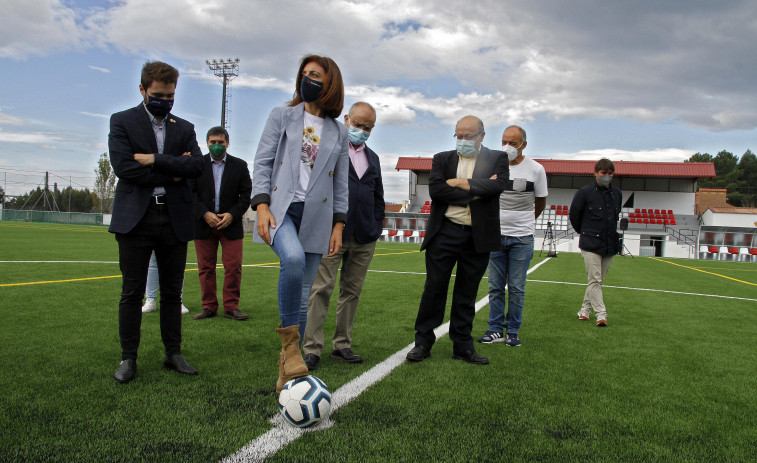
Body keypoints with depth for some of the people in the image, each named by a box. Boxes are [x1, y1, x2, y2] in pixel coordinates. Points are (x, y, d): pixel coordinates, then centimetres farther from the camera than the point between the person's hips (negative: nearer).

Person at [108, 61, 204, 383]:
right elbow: (123, 166, -9)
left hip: (175, 220, 3)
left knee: (172, 292, 8)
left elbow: (196, 166, -2)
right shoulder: (122, 122, 7)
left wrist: (155, 160, -10)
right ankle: (128, 358, 12)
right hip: (136, 219, -2)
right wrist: (171, 174, -6)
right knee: (132, 293, 1)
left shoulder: (185, 128, 15)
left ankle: (173, 354, 18)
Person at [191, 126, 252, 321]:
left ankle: (231, 307, 6)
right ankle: (209, 307, 13)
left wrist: (232, 214, -10)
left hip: (230, 224, 0)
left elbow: (246, 194, 4)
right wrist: (205, 214, -12)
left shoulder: (239, 165, 8)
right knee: (205, 268, 4)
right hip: (204, 223, 0)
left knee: (233, 267, -4)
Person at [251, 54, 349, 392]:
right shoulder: (281, 117, 11)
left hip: (316, 217, 2)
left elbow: (341, 183, 15)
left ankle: (287, 369, 15)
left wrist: (338, 225, 7)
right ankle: (289, 339, -17)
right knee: (293, 258, -35)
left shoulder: (339, 132, 16)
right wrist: (261, 204, -10)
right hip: (281, 208, -2)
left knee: (302, 298, 2)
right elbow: (262, 162, 4)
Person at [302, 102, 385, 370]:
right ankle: (312, 348, 0)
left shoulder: (372, 158, 21)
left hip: (364, 237, 6)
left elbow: (378, 195, 25)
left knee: (352, 291, 9)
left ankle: (342, 345, 18)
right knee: (321, 289, -6)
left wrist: (378, 223, 13)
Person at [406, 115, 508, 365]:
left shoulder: (497, 159, 7)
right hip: (444, 233, 0)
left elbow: (498, 185, -13)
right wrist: (476, 191, -12)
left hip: (478, 237, 0)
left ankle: (462, 346, 20)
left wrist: (462, 183, -12)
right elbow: (435, 190, -9)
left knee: (467, 293, 9)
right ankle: (423, 342, 13)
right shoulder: (442, 159, 9)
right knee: (434, 289, 2)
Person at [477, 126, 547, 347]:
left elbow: (540, 203, 11)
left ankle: (513, 331, 15)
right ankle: (495, 329, 16)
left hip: (522, 237, -2)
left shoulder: (536, 169, -2)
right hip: (495, 234, 2)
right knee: (495, 286, 5)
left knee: (517, 288, 3)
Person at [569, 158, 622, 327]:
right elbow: (573, 214, 5)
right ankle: (601, 314, -8)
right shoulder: (584, 192, -5)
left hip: (610, 245, 5)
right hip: (590, 244, -5)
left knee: (598, 280, 10)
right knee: (594, 280, -9)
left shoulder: (617, 194, 11)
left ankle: (585, 309, 22)